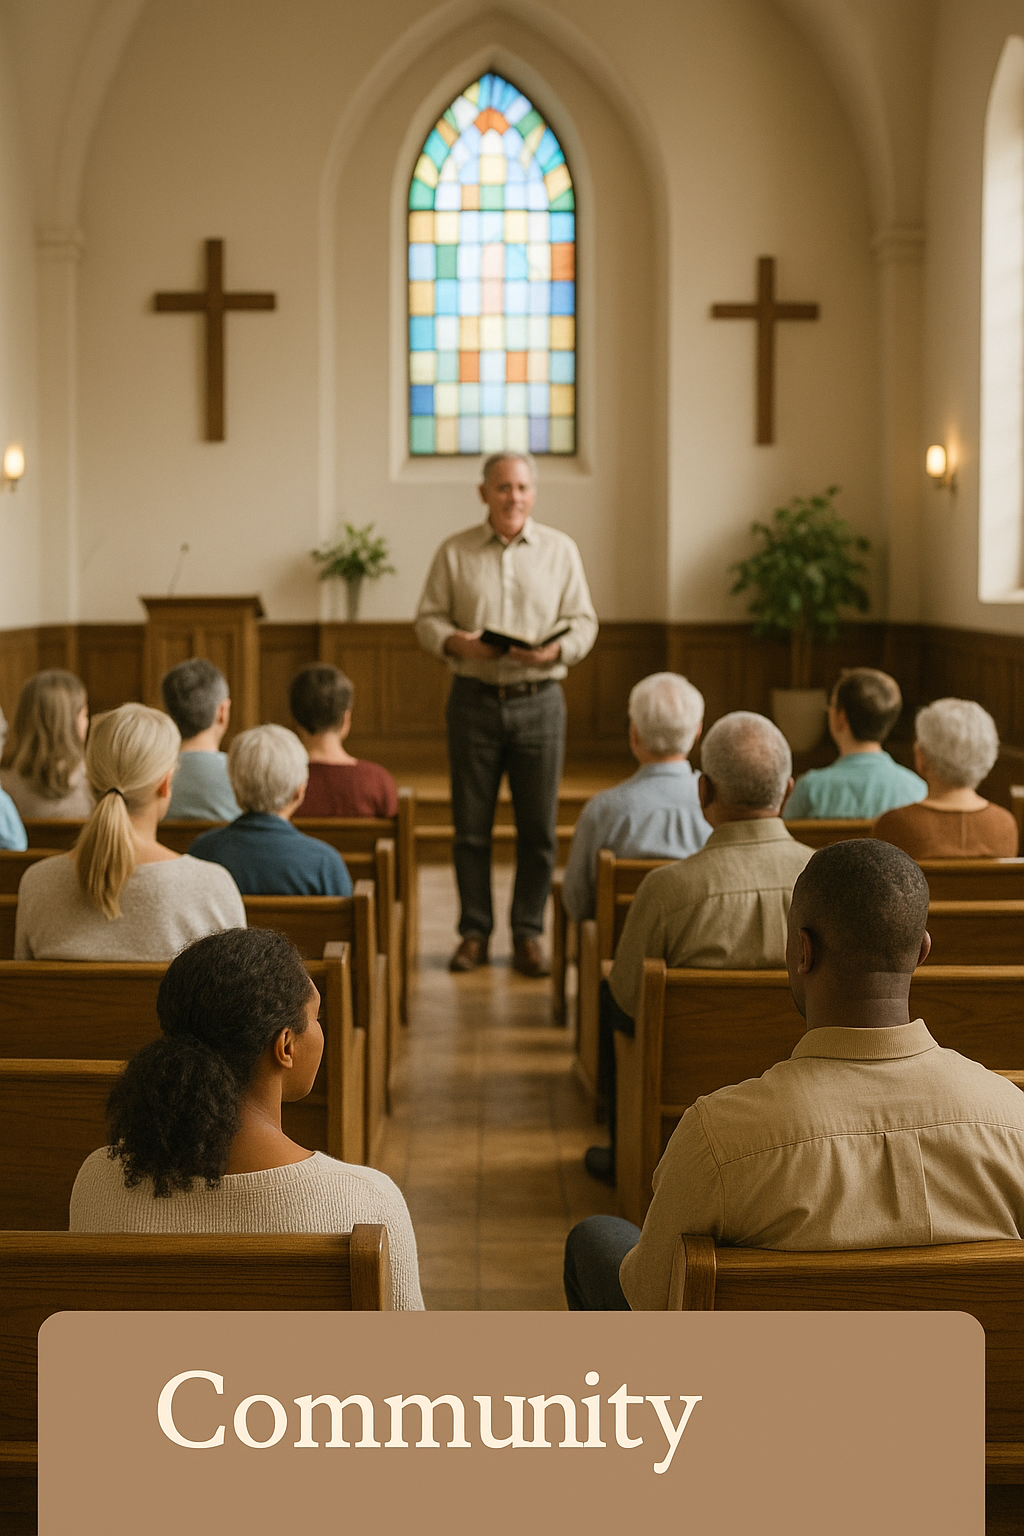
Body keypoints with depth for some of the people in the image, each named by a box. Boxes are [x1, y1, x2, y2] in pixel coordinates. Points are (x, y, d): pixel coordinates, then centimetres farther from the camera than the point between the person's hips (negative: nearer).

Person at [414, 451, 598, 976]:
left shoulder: (561, 550, 6)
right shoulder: (454, 552, 6)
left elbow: (583, 622, 4)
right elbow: (428, 619, 5)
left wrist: (555, 650, -16)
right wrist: (458, 643, -16)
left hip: (539, 700, 0)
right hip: (473, 700, 0)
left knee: (538, 827, 1)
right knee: (470, 825, 3)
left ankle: (528, 933, 13)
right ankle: (474, 932, 14)